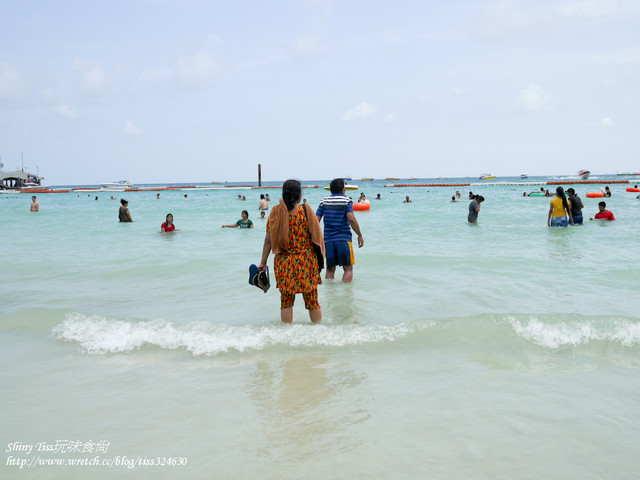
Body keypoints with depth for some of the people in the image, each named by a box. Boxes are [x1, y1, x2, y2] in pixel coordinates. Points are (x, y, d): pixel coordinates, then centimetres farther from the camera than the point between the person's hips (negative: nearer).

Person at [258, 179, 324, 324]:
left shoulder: (276, 212, -1)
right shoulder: (306, 210, -7)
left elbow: (268, 240, 2)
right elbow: (316, 237, -4)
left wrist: (263, 262, 10)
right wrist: (319, 258, 8)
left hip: (283, 262, 2)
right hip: (306, 261, -2)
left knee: (286, 301, 9)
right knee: (312, 300, 9)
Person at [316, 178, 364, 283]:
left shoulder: (324, 202, 7)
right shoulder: (346, 201, -3)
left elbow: (316, 220, 2)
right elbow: (351, 219, -16)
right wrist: (360, 235, -9)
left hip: (328, 240, 3)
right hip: (344, 239, -3)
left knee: (330, 269, 11)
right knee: (348, 268, 4)